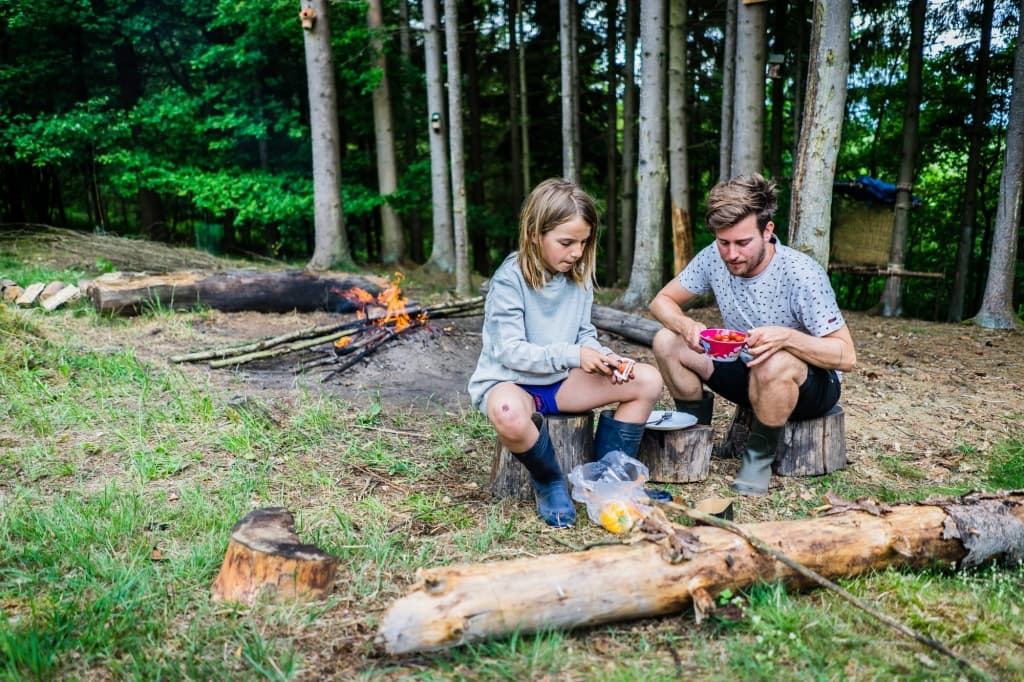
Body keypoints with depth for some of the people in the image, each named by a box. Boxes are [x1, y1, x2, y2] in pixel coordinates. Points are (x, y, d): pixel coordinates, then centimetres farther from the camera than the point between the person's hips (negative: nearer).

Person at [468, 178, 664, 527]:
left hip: (561, 381, 7)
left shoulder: (579, 276, 1)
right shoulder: (510, 280, -18)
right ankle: (549, 483, -13)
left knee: (649, 380, -8)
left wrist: (605, 358, -15)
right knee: (509, 413, -45)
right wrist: (573, 355, -28)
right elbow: (510, 351, -20)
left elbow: (585, 335, 7)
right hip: (509, 381, -6)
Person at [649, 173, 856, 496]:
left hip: (812, 384, -4)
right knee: (666, 342, -14)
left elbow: (846, 356, -24)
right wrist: (686, 326, -26)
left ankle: (761, 454, -11)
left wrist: (787, 336, -43)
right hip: (747, 372, 5)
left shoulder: (801, 274, -26)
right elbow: (662, 301, -2)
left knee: (774, 364, -40)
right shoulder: (714, 258, -13)